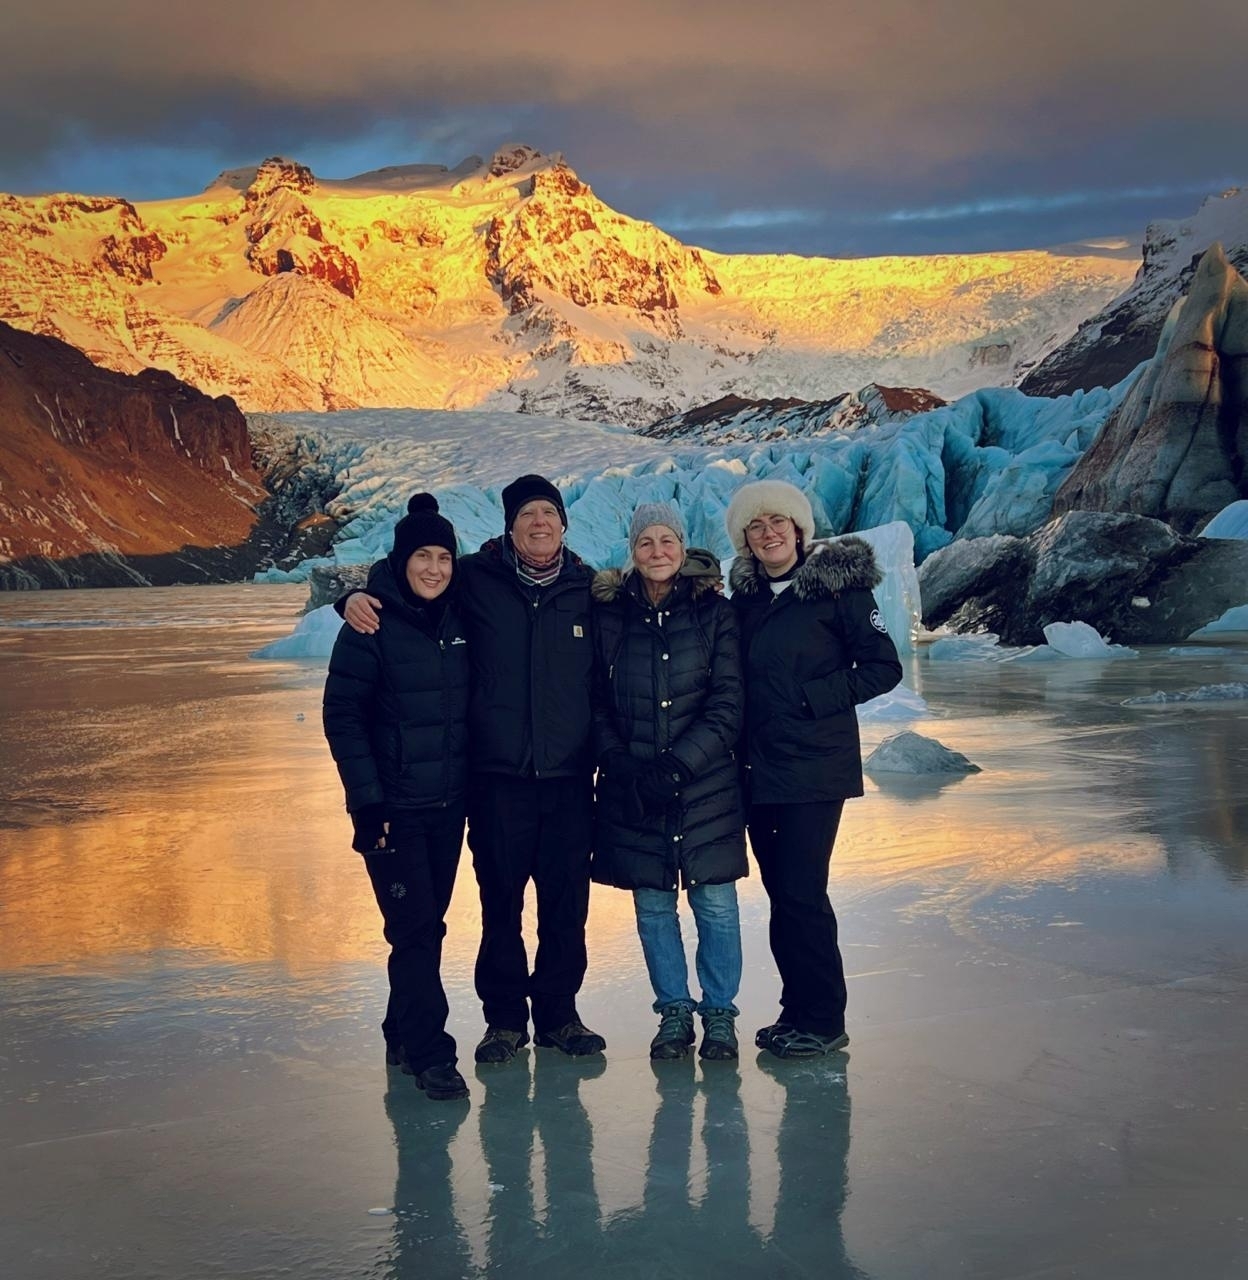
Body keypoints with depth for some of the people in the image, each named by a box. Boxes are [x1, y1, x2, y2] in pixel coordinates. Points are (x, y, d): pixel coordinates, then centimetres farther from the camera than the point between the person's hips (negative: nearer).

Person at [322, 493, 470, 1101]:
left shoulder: (459, 621, 5)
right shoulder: (372, 627, -9)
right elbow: (342, 716, -11)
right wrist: (366, 799, -16)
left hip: (448, 803, 5)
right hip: (394, 807, -5)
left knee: (429, 925, 12)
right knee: (414, 926, -7)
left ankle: (403, 1037, 26)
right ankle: (429, 1053, 1)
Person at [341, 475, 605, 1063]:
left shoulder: (588, 588, 6)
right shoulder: (476, 579, 1)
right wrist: (358, 595, -6)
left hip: (569, 775, 1)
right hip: (497, 774, -1)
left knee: (567, 901, 8)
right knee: (499, 900, 5)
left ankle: (559, 1011, 24)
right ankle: (504, 1016, 20)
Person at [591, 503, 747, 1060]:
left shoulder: (714, 613, 1)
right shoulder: (608, 615, 4)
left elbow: (728, 705, -4)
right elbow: (595, 704, 5)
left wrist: (678, 766, -13)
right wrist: (621, 765, -9)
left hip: (707, 784, -1)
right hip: (631, 790, 1)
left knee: (715, 903, 2)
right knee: (652, 904, 8)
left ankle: (719, 1013, 17)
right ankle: (674, 1010, 23)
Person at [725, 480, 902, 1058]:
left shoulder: (837, 586, -5)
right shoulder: (745, 596, 12)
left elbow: (884, 667, -6)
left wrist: (815, 698, -14)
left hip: (815, 766, -6)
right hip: (758, 767, 6)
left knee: (801, 893, -7)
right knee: (782, 894, 10)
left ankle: (822, 1019, 5)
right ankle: (798, 1010, 21)